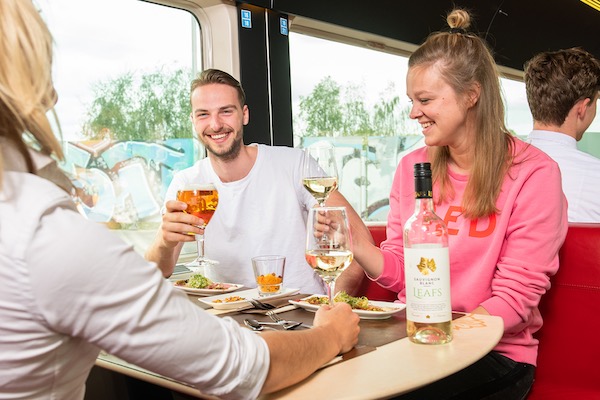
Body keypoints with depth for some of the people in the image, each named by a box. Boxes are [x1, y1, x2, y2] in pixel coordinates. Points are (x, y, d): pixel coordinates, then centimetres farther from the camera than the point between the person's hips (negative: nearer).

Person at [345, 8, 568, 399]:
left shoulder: (532, 173, -9)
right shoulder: (411, 167, 6)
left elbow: (515, 299, -10)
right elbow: (399, 273, 8)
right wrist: (352, 240, -11)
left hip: (494, 351, -4)